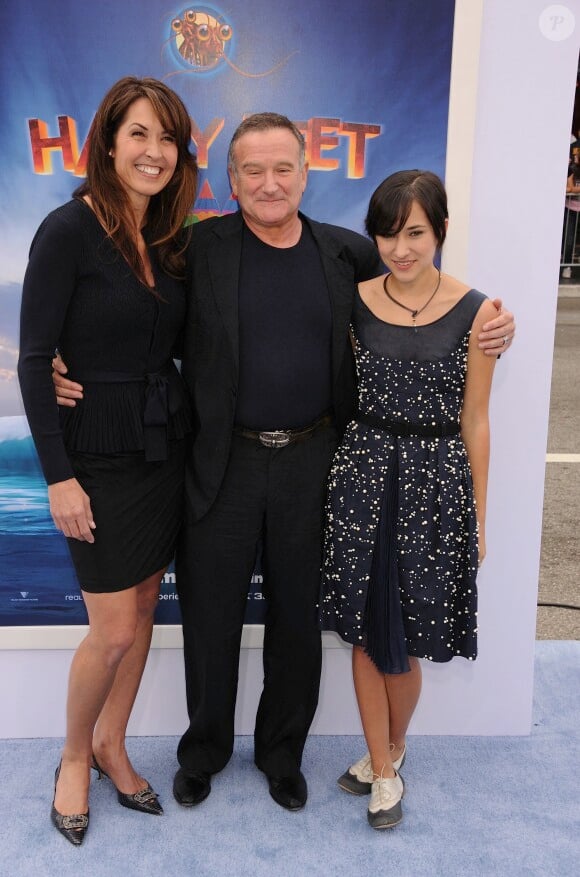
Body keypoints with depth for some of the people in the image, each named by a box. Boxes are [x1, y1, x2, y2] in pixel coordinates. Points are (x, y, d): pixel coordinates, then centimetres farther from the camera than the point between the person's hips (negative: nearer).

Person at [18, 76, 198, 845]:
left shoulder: (170, 238, 6)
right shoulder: (70, 229, -12)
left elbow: (170, 343, 10)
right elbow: (34, 359, -14)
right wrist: (58, 476, -16)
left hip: (165, 446, 6)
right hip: (101, 454, -6)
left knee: (143, 608, 14)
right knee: (114, 630, 0)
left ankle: (112, 746, 35)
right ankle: (75, 757, 28)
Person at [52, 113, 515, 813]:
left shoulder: (346, 252, 1)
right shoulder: (199, 248, -6)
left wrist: (487, 328, -2)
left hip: (312, 460, 2)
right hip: (222, 462, -1)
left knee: (297, 614, 16)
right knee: (210, 616, 13)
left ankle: (283, 752, 41)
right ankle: (203, 750, 40)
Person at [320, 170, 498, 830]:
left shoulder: (474, 312, -5)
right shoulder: (353, 301, 0)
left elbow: (473, 422, -1)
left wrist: (477, 519, 4)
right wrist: (339, 474, 4)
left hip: (434, 479, -2)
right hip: (362, 472, 2)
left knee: (405, 639, 9)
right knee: (365, 628, 10)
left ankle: (389, 750, 38)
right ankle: (383, 770, 30)